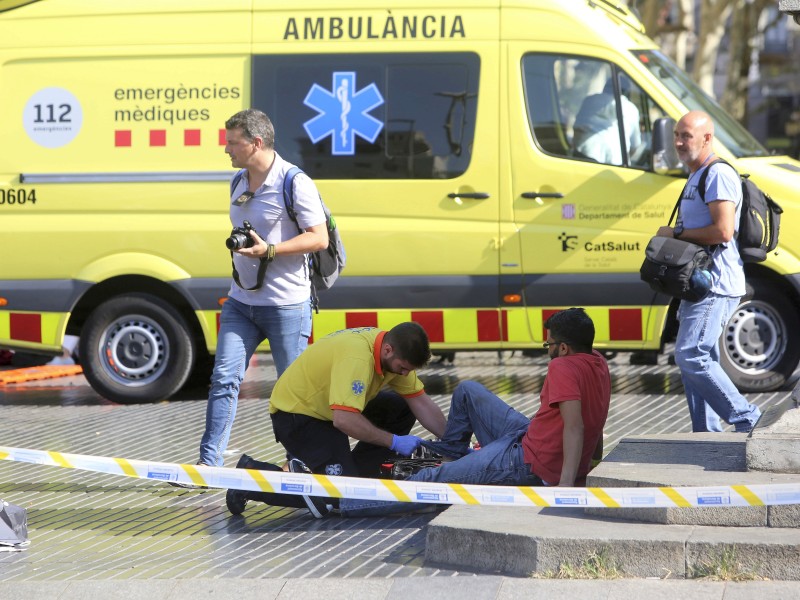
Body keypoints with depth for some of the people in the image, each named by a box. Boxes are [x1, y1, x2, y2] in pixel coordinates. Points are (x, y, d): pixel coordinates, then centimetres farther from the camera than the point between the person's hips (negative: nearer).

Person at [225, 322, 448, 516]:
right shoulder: (356, 358, -33)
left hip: (326, 407, 9)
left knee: (401, 410, 1)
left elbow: (421, 403, 3)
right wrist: (393, 441, -29)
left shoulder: (395, 353, -5)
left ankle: (354, 474, 4)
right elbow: (344, 420, -39)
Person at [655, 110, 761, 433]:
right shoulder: (695, 178, 21)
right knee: (697, 360, 10)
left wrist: (676, 233, -13)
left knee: (690, 356, -18)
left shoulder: (718, 175, -12)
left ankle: (747, 420, -12)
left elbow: (723, 231, -23)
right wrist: (675, 236, 11)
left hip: (716, 286, -11)